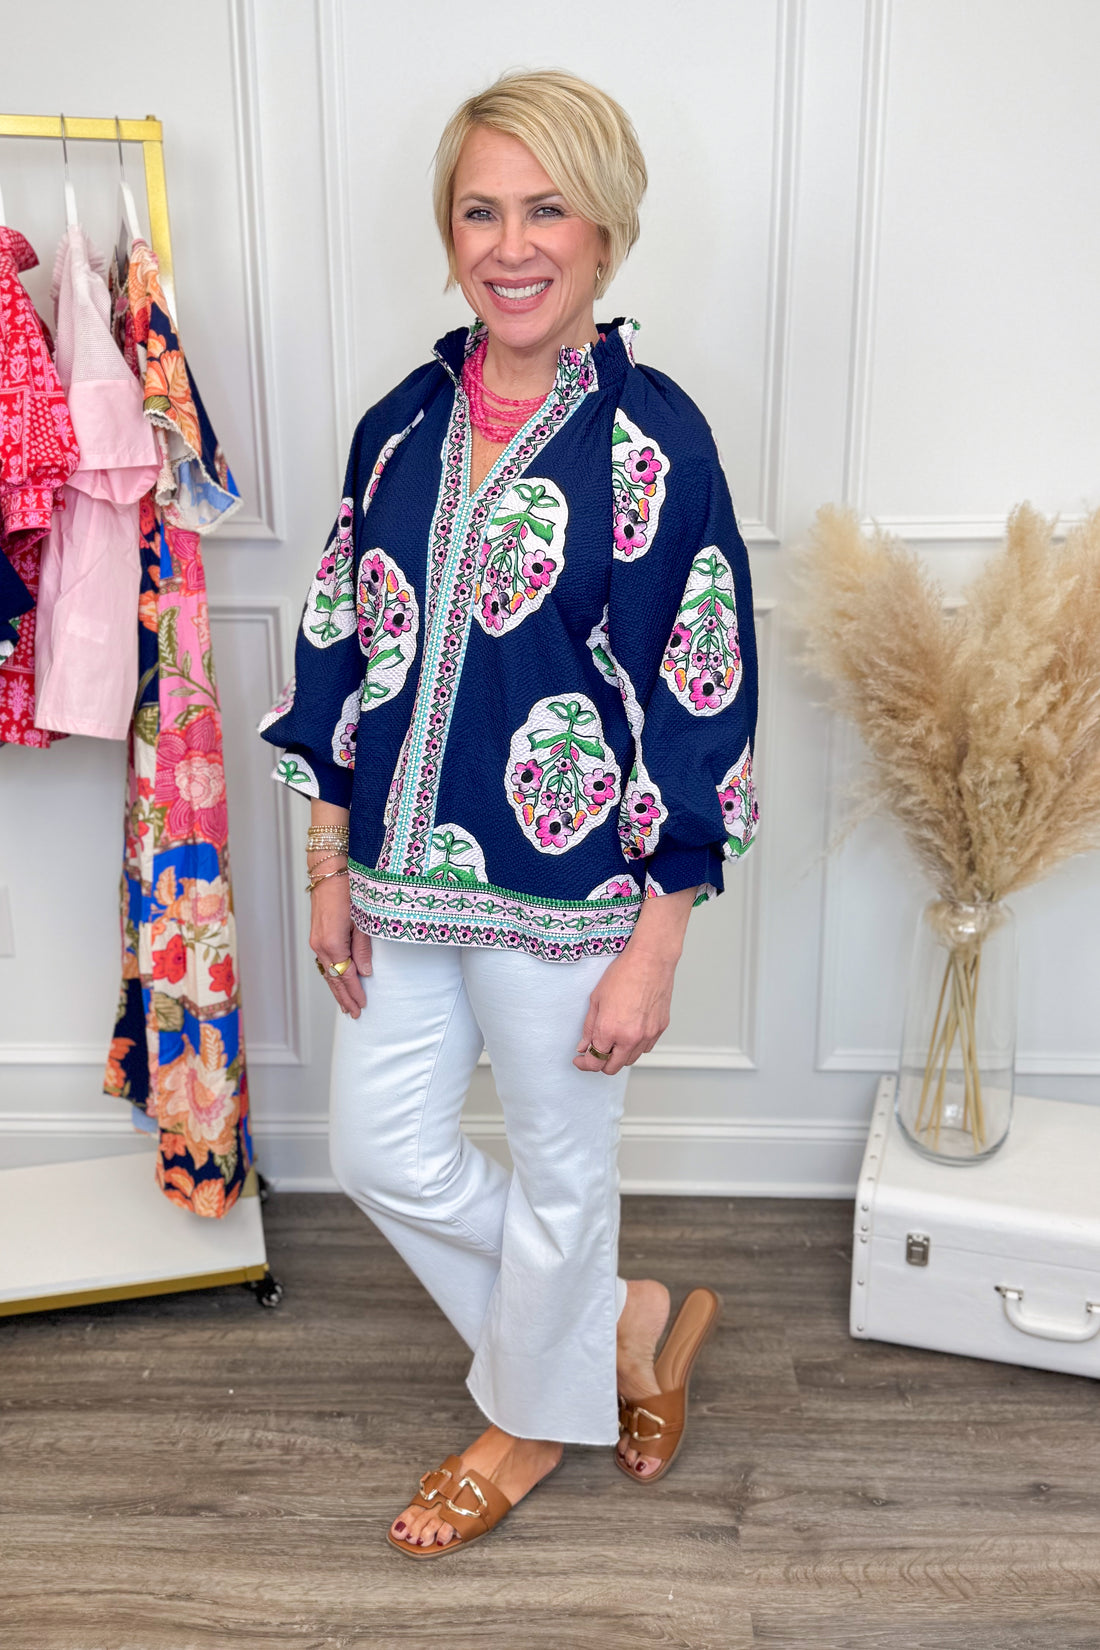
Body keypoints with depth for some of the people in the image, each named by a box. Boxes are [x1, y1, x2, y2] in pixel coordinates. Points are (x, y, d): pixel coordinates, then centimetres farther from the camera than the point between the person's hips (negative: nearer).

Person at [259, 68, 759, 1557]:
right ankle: (625, 1320, 38)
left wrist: (653, 950, -13)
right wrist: (330, 867, 7)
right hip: (403, 874, 6)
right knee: (384, 1154, 15)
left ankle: (532, 1420, 43)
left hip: (567, 897, -6)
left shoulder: (653, 439, -12)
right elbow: (339, 654, 9)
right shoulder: (404, 423, 4)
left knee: (559, 1171, 13)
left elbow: (700, 711, -12)